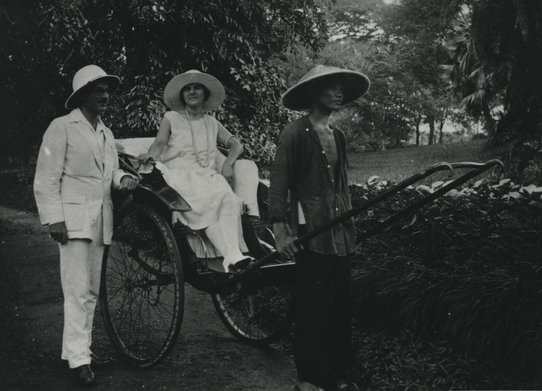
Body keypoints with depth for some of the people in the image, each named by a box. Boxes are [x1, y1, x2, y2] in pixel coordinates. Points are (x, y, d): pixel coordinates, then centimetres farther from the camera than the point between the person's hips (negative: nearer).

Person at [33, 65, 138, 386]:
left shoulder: (106, 134, 18)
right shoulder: (62, 128, -4)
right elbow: (46, 178, -8)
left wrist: (122, 178, -2)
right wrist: (54, 219, -15)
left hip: (100, 222, 7)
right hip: (73, 220, -7)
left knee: (92, 290, 12)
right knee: (78, 290, -9)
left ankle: (83, 348, 23)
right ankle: (78, 358, -4)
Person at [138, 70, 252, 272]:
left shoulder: (212, 123, 24)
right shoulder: (171, 118, 14)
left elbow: (235, 144, 19)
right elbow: (159, 143, 1)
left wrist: (228, 163, -3)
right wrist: (152, 154, -23)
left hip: (209, 176, 3)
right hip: (180, 176, -3)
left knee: (228, 201, -30)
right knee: (208, 205, -33)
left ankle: (234, 256, -45)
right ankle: (231, 257, -45)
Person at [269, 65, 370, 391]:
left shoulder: (338, 136, 14)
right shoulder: (294, 134, -8)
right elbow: (278, 185, -11)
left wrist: (350, 224, 21)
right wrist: (281, 232, -17)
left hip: (339, 231, 7)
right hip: (309, 232, -7)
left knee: (341, 302, 9)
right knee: (312, 306, -2)